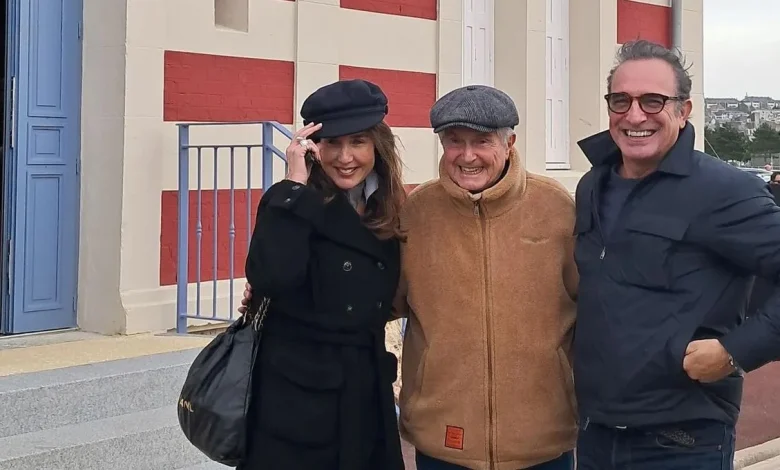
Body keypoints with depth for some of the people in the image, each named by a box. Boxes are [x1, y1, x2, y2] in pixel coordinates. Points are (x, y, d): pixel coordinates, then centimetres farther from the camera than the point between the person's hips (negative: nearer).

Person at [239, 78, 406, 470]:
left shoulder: (387, 217, 6)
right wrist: (295, 185, -25)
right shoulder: (292, 206, -10)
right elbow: (270, 278, -29)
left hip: (368, 400, 5)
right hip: (296, 401, -5)